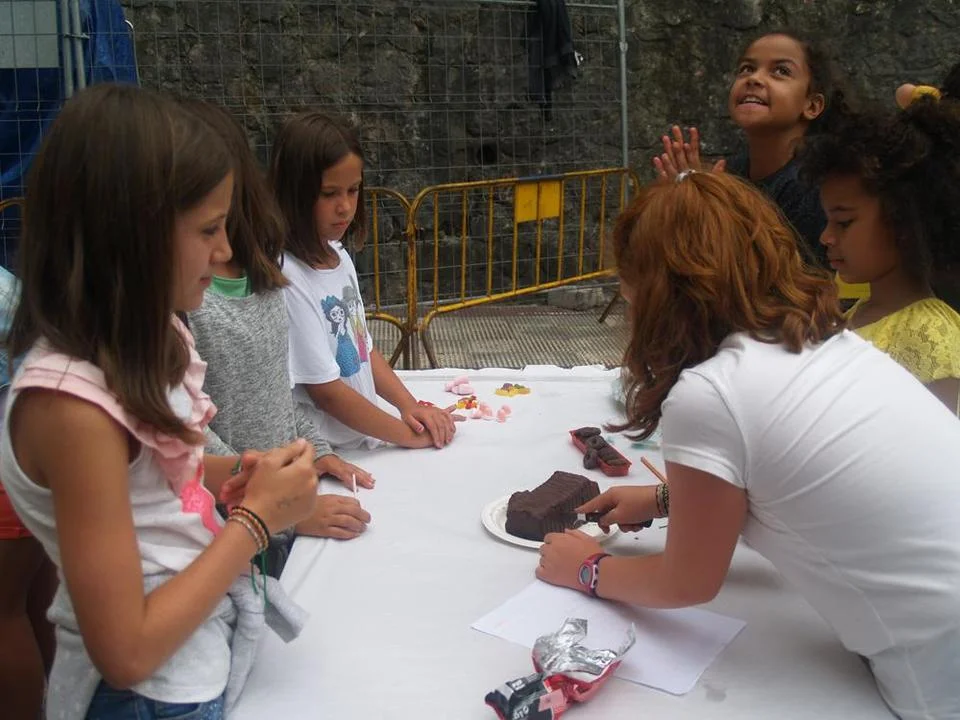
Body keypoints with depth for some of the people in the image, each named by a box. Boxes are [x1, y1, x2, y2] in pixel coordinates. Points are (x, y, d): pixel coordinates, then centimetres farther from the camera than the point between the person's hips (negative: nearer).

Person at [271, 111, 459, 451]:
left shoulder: (338, 256, 6)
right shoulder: (288, 279, -19)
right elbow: (326, 391, -17)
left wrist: (411, 406, 0)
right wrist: (411, 435, -10)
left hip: (366, 443, 7)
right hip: (325, 459, -7)